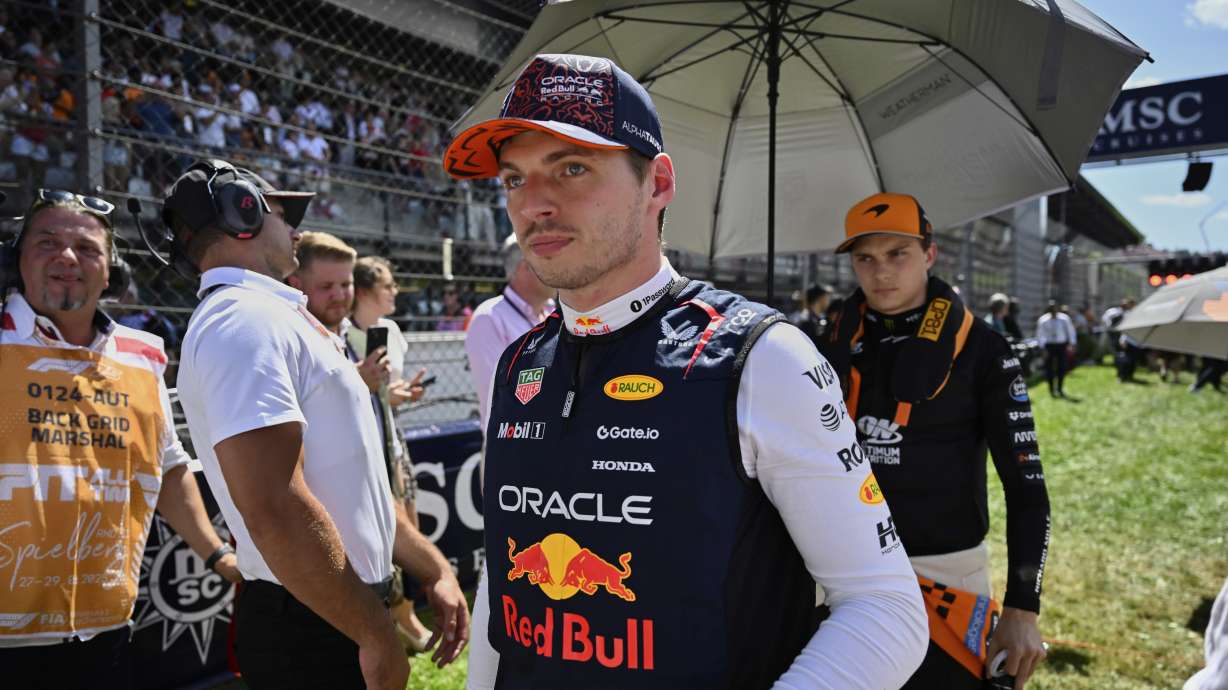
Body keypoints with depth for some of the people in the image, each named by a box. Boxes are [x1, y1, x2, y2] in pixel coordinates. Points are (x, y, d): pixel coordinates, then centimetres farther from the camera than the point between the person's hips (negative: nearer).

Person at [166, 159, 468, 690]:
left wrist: (432, 569, 12)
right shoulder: (245, 318, -17)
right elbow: (273, 509, -28)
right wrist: (376, 635, -20)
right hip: (312, 628, -9)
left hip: (341, 612, 9)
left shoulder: (271, 316, 15)